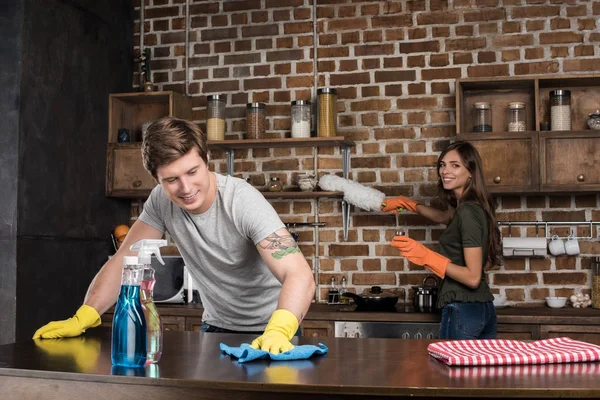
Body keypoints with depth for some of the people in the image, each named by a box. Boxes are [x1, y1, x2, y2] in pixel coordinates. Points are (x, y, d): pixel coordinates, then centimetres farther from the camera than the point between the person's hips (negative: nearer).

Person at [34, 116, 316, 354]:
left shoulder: (243, 201, -25)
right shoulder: (161, 200, -10)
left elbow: (300, 276, -34)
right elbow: (124, 260, -6)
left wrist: (278, 332, -51)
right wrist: (81, 319, -19)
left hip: (268, 330, -3)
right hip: (218, 326, 4)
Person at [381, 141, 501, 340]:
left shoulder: (468, 212, -18)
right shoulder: (467, 206, 10)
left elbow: (473, 277, -21)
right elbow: (443, 217, 35)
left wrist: (425, 256, -23)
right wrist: (406, 203, 40)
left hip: (463, 310, -9)